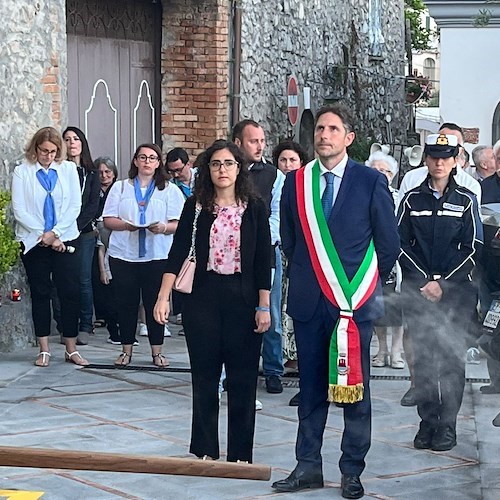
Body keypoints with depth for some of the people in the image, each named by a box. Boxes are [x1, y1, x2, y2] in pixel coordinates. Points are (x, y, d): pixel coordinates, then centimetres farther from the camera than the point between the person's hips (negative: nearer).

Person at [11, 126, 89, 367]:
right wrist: (43, 235, -10)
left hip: (65, 240, 1)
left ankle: (71, 349, 5)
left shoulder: (68, 169, 5)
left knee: (70, 293, -1)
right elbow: (19, 210, -5)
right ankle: (44, 350, 10)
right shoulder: (22, 172, 0)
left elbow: (75, 205, 0)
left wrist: (55, 233, -10)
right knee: (40, 293, 4)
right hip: (34, 241, -1)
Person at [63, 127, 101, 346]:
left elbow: (93, 205, 2)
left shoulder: (91, 174, 10)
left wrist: (77, 226, -11)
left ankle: (85, 327, 4)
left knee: (83, 279, -3)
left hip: (84, 233, 0)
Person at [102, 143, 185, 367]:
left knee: (155, 303, 1)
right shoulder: (120, 187, 12)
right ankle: (126, 350, 13)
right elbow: (108, 220, 6)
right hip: (124, 254, 1)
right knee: (126, 302, 4)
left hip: (157, 255, -1)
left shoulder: (169, 190, 9)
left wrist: (163, 227, -19)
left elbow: (178, 223, 2)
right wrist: (125, 225, -14)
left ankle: (157, 352, 10)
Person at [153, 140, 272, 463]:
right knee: (204, 376, 6)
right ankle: (205, 449, 16)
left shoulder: (255, 208, 1)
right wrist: (164, 297, -9)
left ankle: (240, 453, 12)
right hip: (204, 299, 1)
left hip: (243, 299, -1)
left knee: (242, 378, 2)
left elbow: (264, 260, 0)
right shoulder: (196, 206, 3)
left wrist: (263, 307, -5)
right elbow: (178, 253, -1)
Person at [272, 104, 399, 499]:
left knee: (354, 388, 4)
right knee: (311, 387, 8)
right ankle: (308, 467, 16)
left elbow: (388, 243, 4)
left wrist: (366, 286, 9)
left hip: (355, 301, -2)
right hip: (309, 301, 3)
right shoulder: (296, 182, 6)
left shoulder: (371, 181, -2)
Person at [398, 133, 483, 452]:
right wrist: (423, 281, -7)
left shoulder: (466, 200, 3)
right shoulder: (412, 199, 6)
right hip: (417, 290, 1)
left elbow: (472, 249, -1)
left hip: (455, 291, -1)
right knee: (423, 356, 3)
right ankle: (427, 422, 11)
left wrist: (443, 283, -9)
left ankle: (448, 425, 4)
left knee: (452, 357, -2)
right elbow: (400, 244, 3)